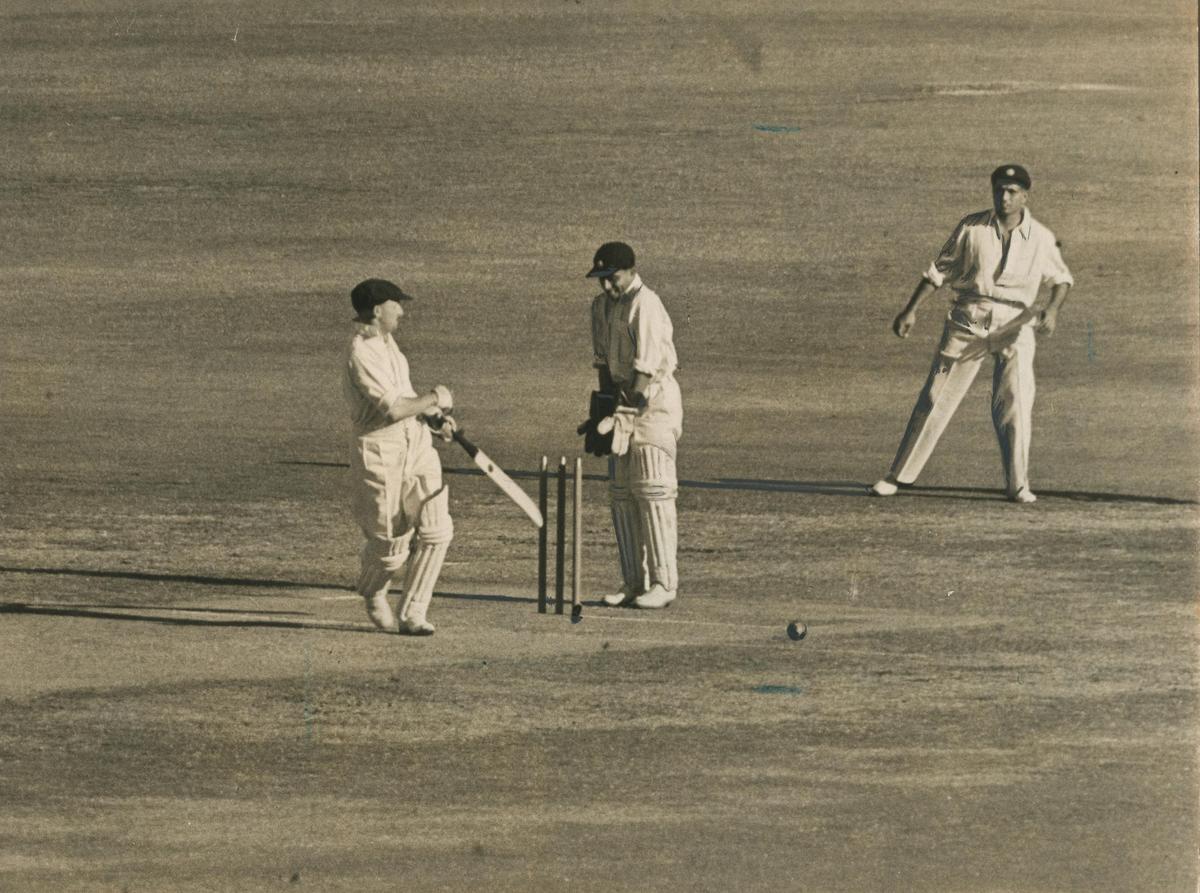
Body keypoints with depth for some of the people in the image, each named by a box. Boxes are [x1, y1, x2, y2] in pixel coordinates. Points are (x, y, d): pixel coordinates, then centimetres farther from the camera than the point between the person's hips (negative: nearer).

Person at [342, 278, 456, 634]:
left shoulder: (386, 341, 10)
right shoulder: (361, 355, -20)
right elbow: (393, 408, -26)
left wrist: (434, 416, 10)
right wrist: (434, 399, -10)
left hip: (416, 443, 8)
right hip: (379, 453, -8)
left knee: (436, 530, -5)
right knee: (391, 544, 1)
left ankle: (412, 614, 3)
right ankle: (373, 592, 36)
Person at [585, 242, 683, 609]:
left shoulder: (646, 306, -17)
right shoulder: (602, 304, 9)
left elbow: (646, 366, -24)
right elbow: (602, 358, 12)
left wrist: (634, 403, -30)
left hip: (654, 402, -8)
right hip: (622, 400, 8)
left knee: (652, 490, -10)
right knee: (620, 492, 7)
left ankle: (664, 582, -6)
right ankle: (633, 582, 13)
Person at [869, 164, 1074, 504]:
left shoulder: (1041, 238, 0)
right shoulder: (972, 227, -1)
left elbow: (1062, 279, 11)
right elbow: (939, 271, 3)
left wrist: (1052, 310, -9)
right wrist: (911, 311, -1)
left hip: (1015, 325, 0)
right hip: (967, 321, 0)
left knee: (1016, 403, -11)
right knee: (935, 398, 2)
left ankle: (1017, 485, 1)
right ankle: (898, 476, 7)